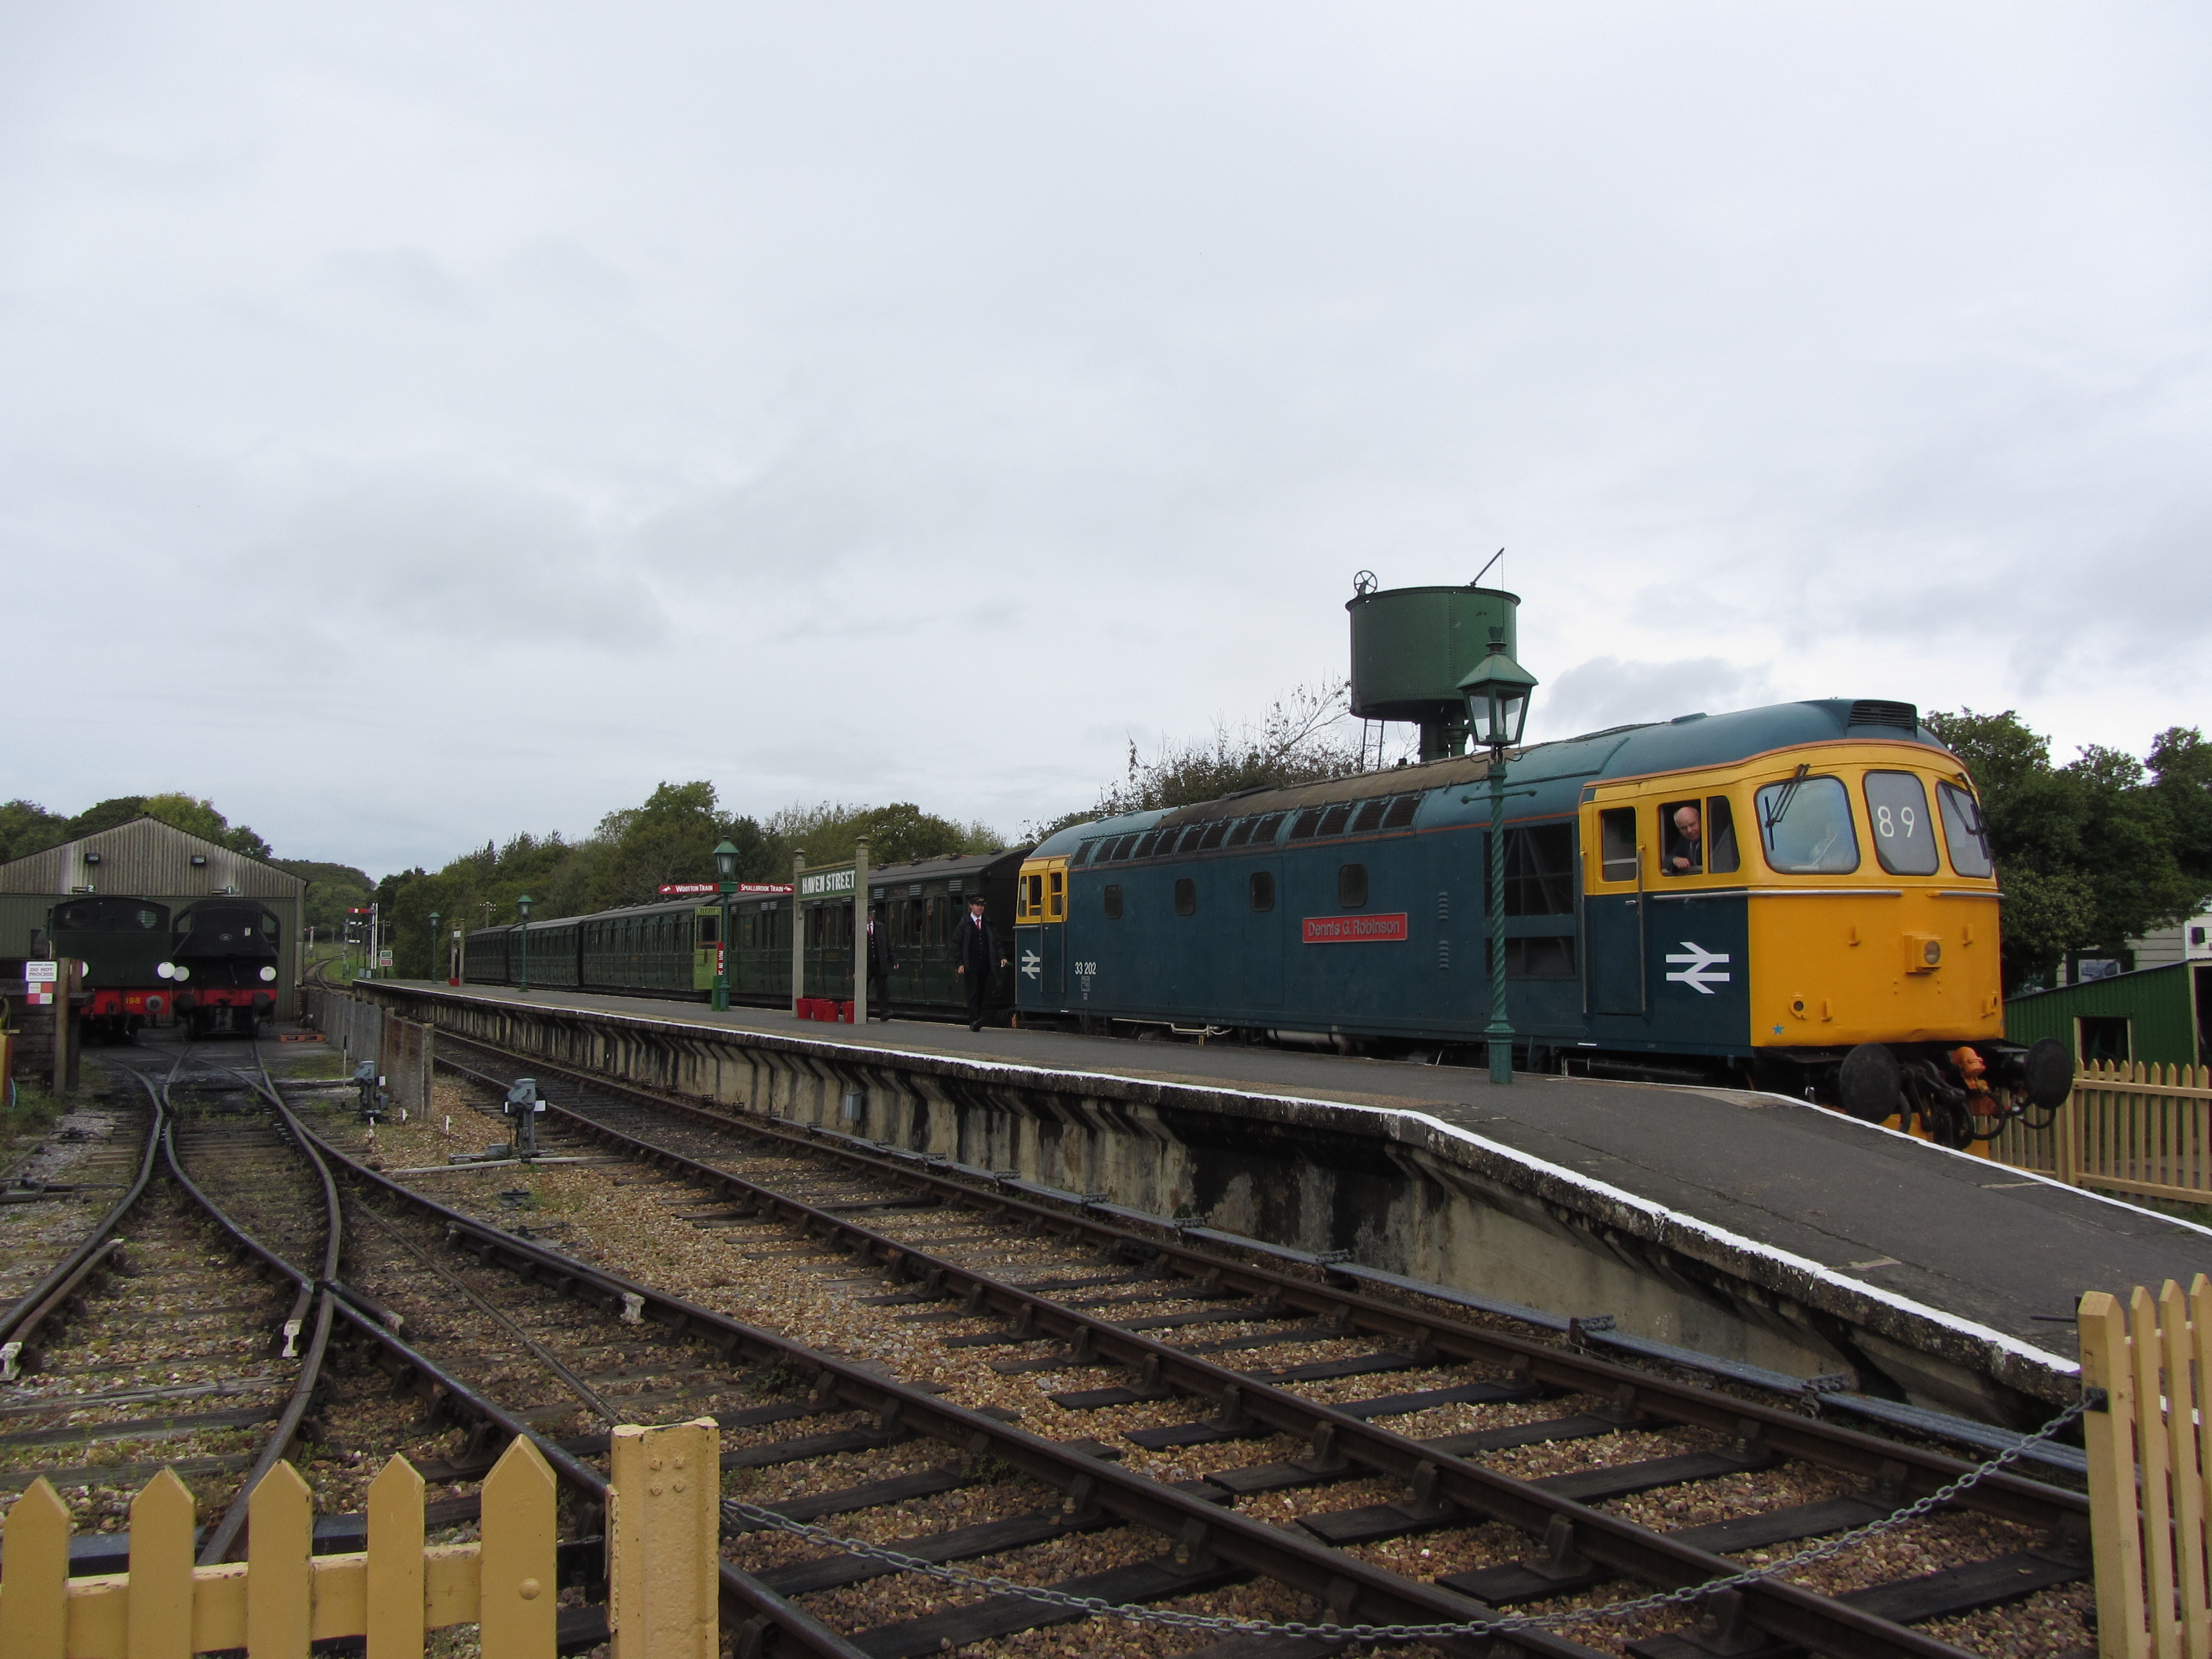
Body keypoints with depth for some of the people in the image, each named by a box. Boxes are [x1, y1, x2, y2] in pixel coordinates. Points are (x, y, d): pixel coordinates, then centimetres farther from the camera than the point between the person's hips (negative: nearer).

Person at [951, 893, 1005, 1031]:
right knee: (973, 992, -12)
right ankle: (974, 1021, -19)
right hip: (970, 966, -4)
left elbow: (996, 943, 15)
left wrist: (1001, 958, 0)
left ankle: (975, 1021, 11)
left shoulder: (988, 924, 15)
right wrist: (959, 964, -9)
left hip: (985, 965, 4)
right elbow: (956, 946, 1)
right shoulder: (964, 925, 3)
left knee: (981, 994, 5)